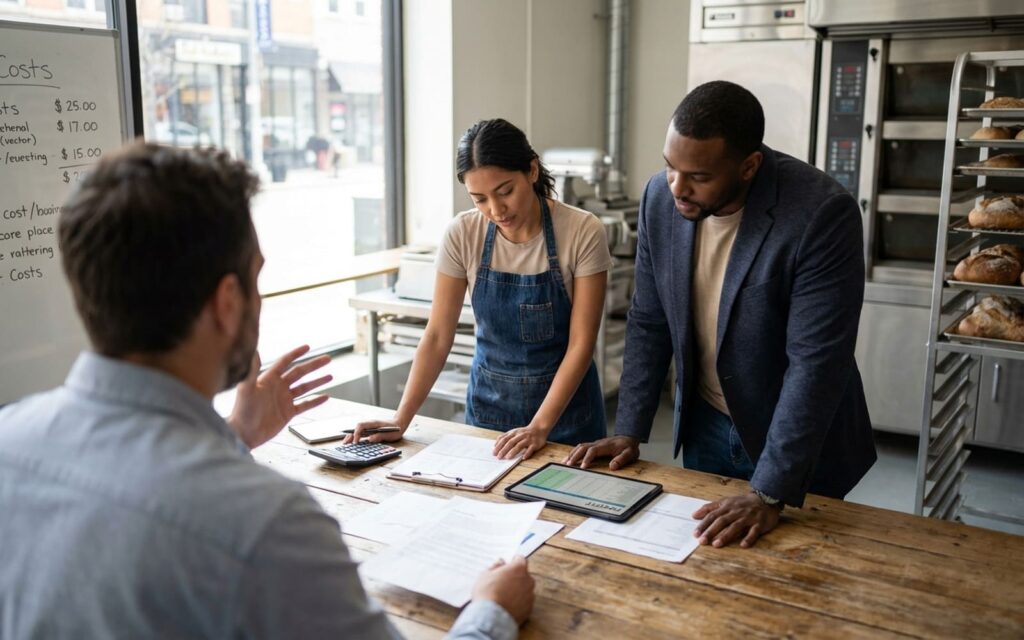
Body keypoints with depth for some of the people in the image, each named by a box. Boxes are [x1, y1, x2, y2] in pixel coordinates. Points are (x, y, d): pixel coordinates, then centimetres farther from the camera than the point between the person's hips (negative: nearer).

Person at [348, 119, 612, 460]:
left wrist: (540, 427, -25)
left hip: (564, 399, -2)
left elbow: (580, 343, -17)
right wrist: (401, 420, -16)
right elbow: (438, 336, -8)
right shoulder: (463, 234, -11)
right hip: (488, 401, 2)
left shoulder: (582, 232, -18)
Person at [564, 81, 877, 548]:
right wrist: (629, 431, -4)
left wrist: (769, 495, -29)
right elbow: (649, 323, -1)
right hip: (705, 428, 5)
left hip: (801, 443, -4)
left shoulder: (823, 213, -27)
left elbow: (815, 364, -28)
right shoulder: (660, 198, -10)